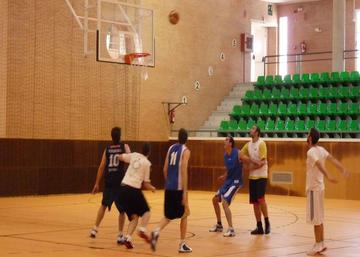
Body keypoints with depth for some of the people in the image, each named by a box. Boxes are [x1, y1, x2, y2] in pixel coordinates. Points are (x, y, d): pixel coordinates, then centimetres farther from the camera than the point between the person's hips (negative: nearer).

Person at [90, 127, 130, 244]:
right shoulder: (124, 146, 0)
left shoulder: (107, 149, 7)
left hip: (108, 182, 3)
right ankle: (120, 235, 5)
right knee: (122, 209, 7)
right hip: (120, 182, -3)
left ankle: (95, 228, 18)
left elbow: (101, 167, 6)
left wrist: (97, 183, 10)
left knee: (104, 205, 23)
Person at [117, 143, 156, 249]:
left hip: (123, 189, 5)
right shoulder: (147, 163, -2)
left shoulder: (134, 155, 9)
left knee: (134, 216, 13)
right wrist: (153, 188, 20)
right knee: (146, 211, 15)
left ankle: (128, 237, -6)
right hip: (134, 189, -5)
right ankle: (142, 229, -12)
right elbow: (146, 184, 0)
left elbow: (120, 157, 15)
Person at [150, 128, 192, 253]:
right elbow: (184, 171, -15)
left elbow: (165, 169, 13)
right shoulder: (185, 151, -6)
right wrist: (185, 192, -17)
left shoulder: (171, 148, 13)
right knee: (184, 214, 11)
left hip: (168, 187, 5)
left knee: (168, 216, 14)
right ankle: (182, 244, 12)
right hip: (179, 187, -5)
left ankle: (156, 231, -15)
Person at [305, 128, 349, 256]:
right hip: (319, 187, 9)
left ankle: (318, 246, 0)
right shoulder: (321, 149, 8)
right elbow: (332, 159, 1)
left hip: (314, 188, -9)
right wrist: (343, 170, -7)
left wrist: (328, 176, -46)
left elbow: (319, 165, -32)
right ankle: (321, 244, 19)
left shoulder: (311, 152, -17)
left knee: (315, 218, -4)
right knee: (318, 218, 14)